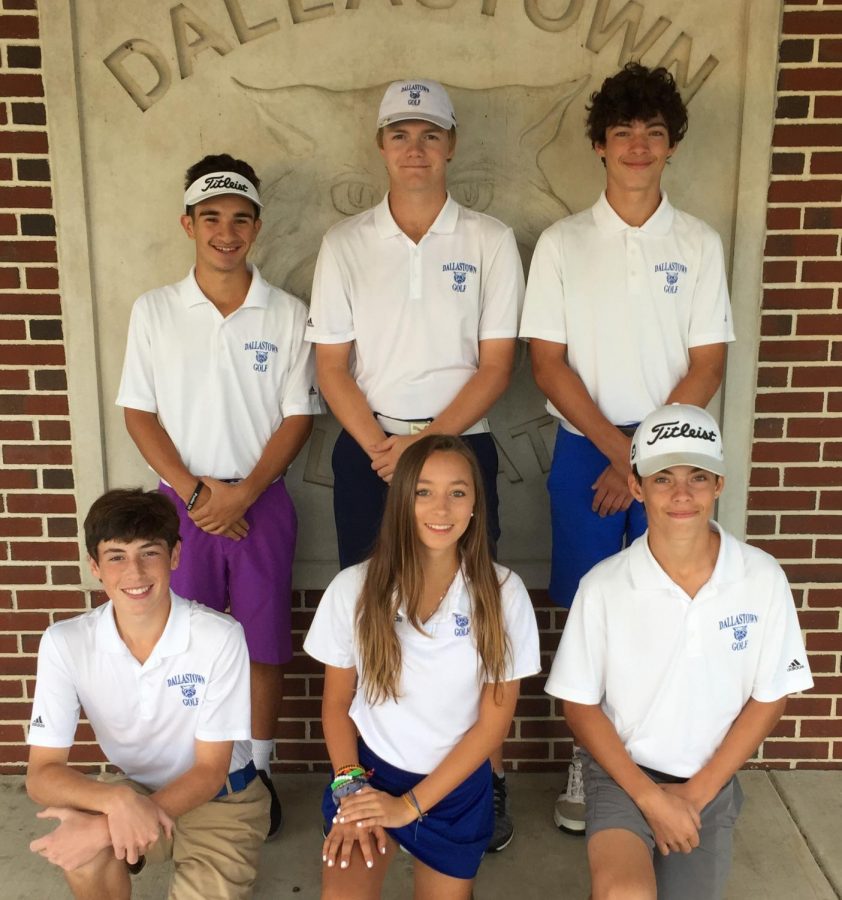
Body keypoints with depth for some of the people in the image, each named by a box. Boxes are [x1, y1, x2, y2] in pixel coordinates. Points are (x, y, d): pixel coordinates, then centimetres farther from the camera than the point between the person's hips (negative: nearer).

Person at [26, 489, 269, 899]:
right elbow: (41, 774, -16)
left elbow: (210, 771, -19)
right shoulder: (64, 643, -17)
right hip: (135, 792, 2)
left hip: (220, 799, -1)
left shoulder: (220, 637, -25)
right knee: (80, 851, -29)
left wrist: (106, 828, -32)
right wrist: (117, 800, -38)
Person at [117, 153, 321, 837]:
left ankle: (257, 773, 25)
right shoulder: (153, 311, 2)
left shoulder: (287, 314, -1)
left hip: (261, 501, 0)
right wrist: (191, 489, -9)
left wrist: (243, 492, -12)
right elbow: (139, 413, 1)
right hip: (182, 501, 1)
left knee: (263, 646, 7)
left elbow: (298, 416, -2)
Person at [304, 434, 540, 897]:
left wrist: (410, 805, -12)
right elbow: (336, 704, -1)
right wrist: (349, 788, -15)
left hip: (456, 787, 1)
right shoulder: (354, 587, -12)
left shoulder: (503, 594, -13)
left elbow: (494, 721, -9)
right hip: (370, 772, -1)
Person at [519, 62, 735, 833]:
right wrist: (618, 449, -10)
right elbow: (548, 363, -3)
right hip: (586, 451, 0)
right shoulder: (562, 243, 1)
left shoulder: (699, 244, 3)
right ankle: (587, 764, 20)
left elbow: (707, 366, -1)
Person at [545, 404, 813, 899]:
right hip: (622, 773, -2)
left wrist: (696, 792, -5)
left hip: (711, 783, 2)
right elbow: (580, 704, -5)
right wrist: (648, 795, -12)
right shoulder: (604, 585, -14)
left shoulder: (762, 578, -11)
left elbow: (769, 698, -1)